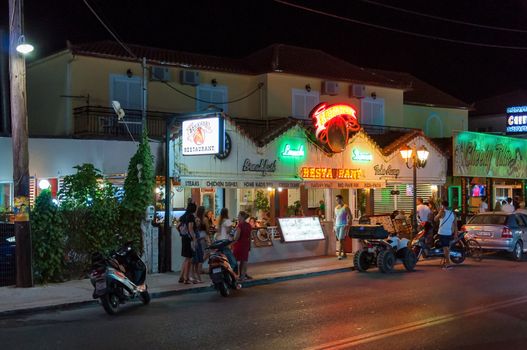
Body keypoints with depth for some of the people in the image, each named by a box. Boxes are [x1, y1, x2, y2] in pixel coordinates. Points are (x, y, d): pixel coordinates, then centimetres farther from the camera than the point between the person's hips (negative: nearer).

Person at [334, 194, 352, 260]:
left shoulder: (345, 207, -6)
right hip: (337, 226, 7)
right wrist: (334, 226, 13)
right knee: (339, 240, 7)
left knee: (341, 240, -15)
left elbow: (350, 217, -8)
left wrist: (347, 225, -15)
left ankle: (339, 254, -18)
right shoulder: (336, 207, 14)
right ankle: (344, 254, 15)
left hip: (343, 226, -7)